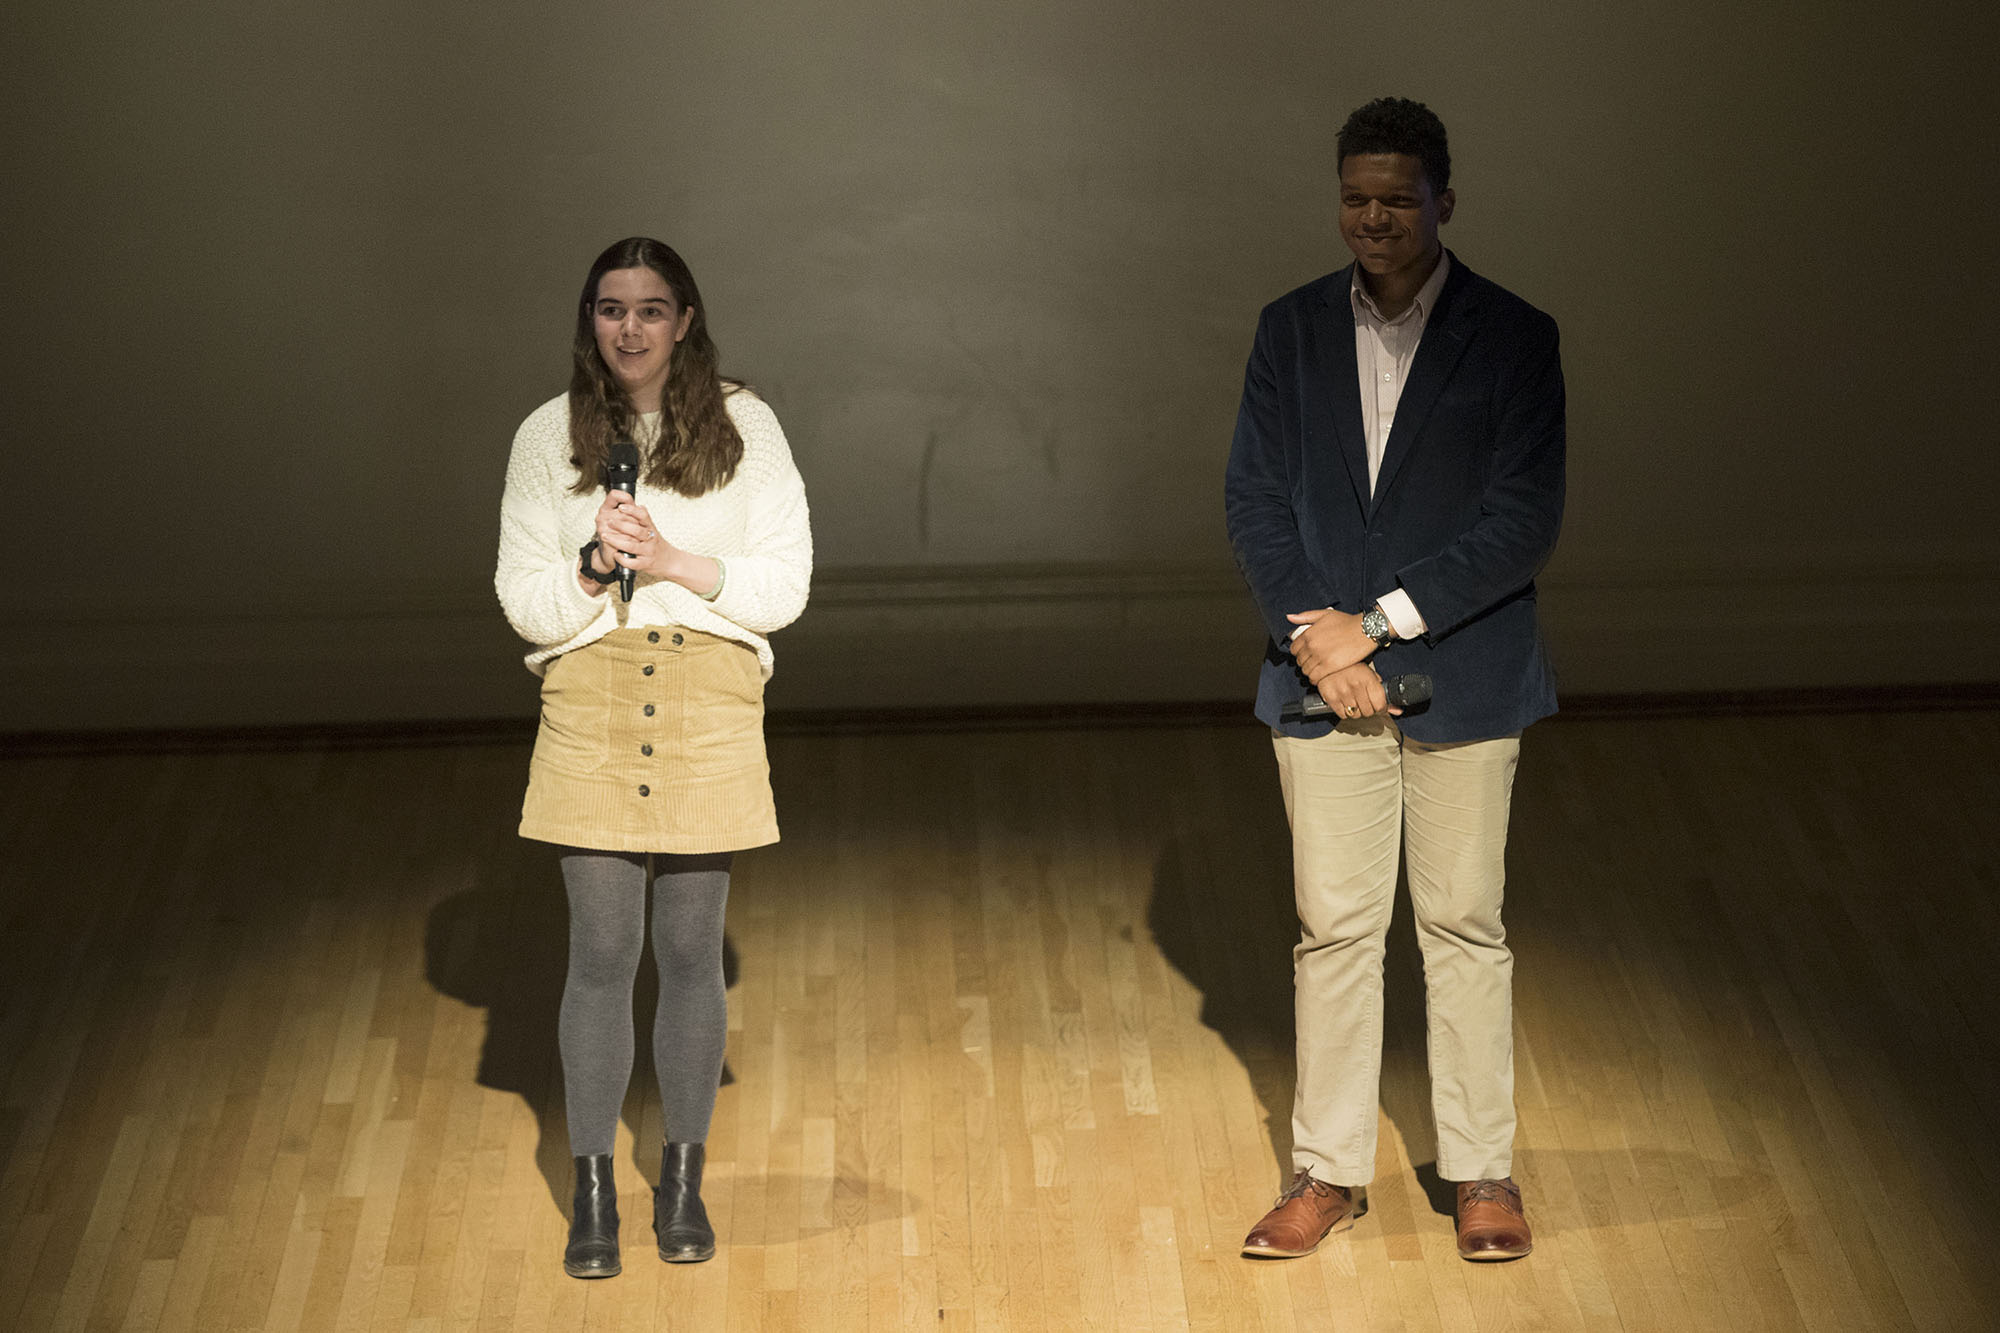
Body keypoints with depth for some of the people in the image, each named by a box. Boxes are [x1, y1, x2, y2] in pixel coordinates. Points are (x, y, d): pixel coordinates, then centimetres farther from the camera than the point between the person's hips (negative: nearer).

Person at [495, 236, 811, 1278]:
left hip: (708, 704, 0)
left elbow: (784, 585, -2)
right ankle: (593, 1190, 13)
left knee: (690, 954, 6)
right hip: (589, 703, 0)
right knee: (600, 955, 1)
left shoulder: (743, 427, 1)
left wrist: (674, 563, -15)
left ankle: (683, 1179, 21)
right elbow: (523, 600, 2)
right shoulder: (549, 436, 3)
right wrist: (593, 567, -17)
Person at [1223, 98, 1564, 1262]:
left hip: (1464, 680, -2)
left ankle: (1485, 1171, 17)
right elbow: (1255, 501, 3)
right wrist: (1314, 639, -10)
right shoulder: (1292, 331, 6)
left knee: (1465, 924, 5)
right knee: (1334, 927, 6)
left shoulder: (1513, 337, -4)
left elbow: (1526, 523, -11)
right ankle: (1332, 1173, 16)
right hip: (1326, 678, 2)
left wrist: (1378, 622, -15)